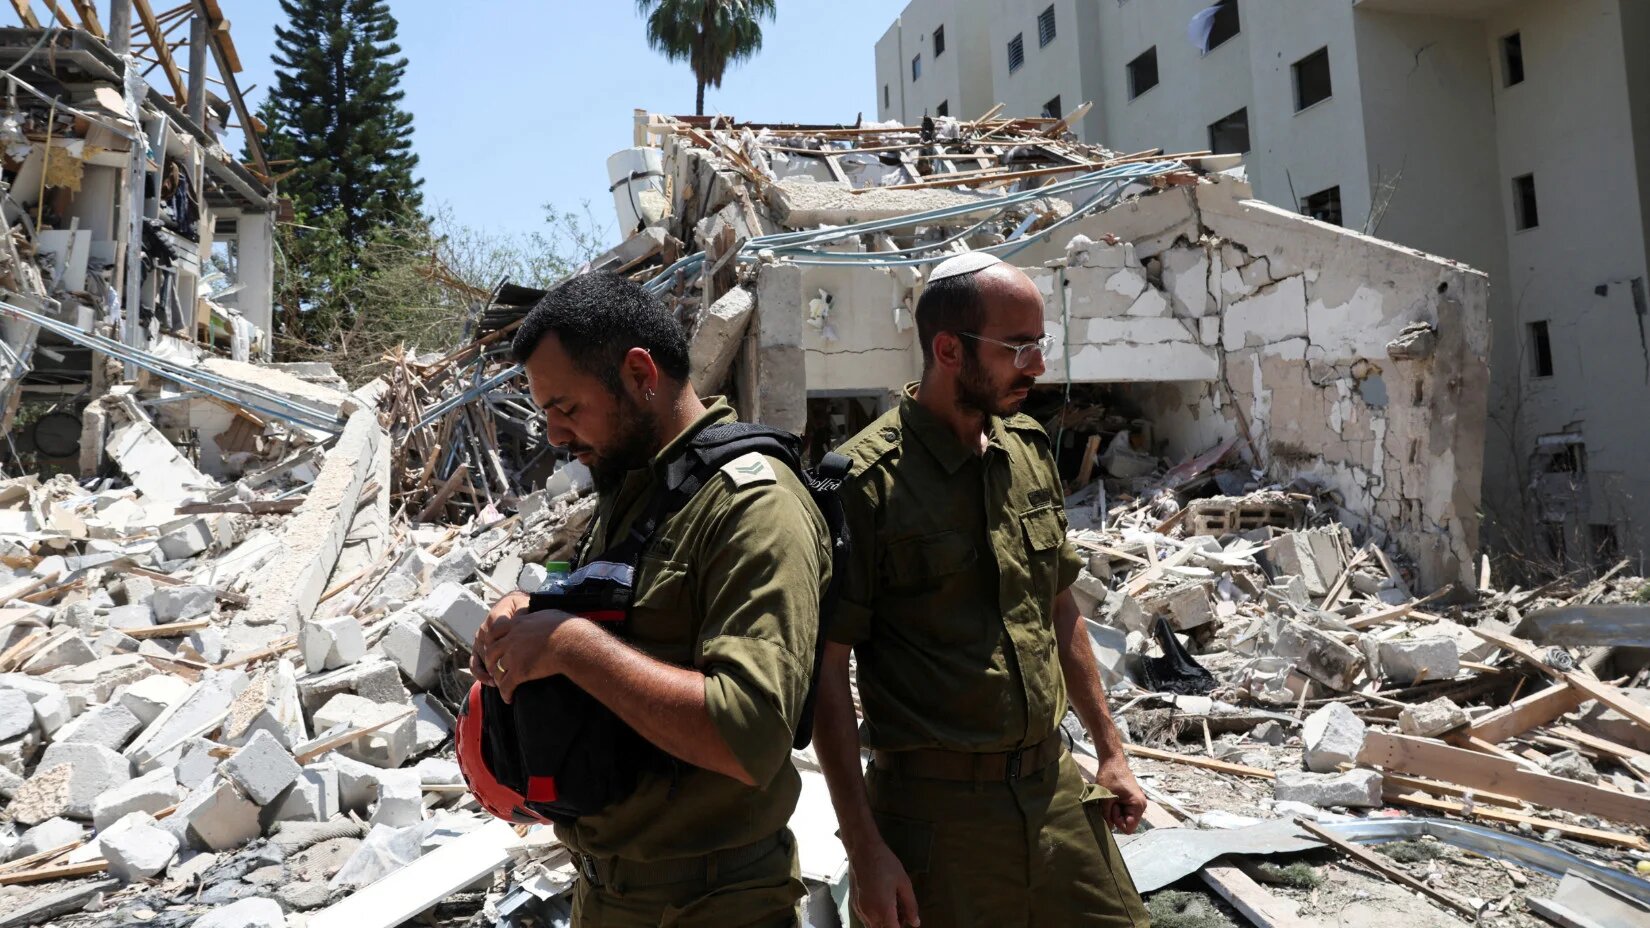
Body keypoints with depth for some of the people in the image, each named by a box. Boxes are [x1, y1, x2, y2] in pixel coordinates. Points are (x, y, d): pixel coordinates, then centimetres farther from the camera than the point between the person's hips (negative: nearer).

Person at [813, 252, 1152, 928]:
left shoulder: (1030, 450, 6)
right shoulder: (866, 483, -15)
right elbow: (826, 673, -13)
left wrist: (1110, 750, 16)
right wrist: (864, 848, -13)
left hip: (1056, 789, 6)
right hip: (936, 813, -5)